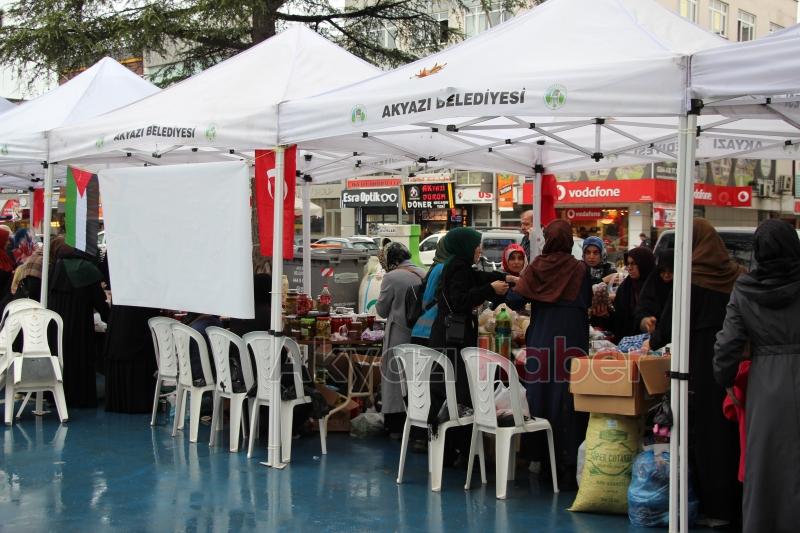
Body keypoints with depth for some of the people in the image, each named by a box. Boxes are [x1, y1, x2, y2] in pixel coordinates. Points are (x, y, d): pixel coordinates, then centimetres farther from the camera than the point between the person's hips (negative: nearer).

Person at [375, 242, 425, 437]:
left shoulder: (392, 277, -11)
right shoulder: (423, 274, 5)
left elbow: (382, 310, -3)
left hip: (400, 336, -5)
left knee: (396, 378, 3)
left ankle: (397, 426, 6)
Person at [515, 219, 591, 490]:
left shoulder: (535, 268, -2)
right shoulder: (580, 269, -5)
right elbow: (587, 303, 5)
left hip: (540, 340, 2)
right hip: (571, 341, -2)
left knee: (540, 394, 11)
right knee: (566, 401, -2)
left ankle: (541, 458, 18)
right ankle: (566, 465, -3)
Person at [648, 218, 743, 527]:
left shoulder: (693, 276, -9)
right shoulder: (735, 275, 6)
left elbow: (673, 317, -5)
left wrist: (652, 342, 12)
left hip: (702, 363, -5)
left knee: (705, 430, 2)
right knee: (731, 429, 10)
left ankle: (714, 507, 6)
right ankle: (736, 503, 16)